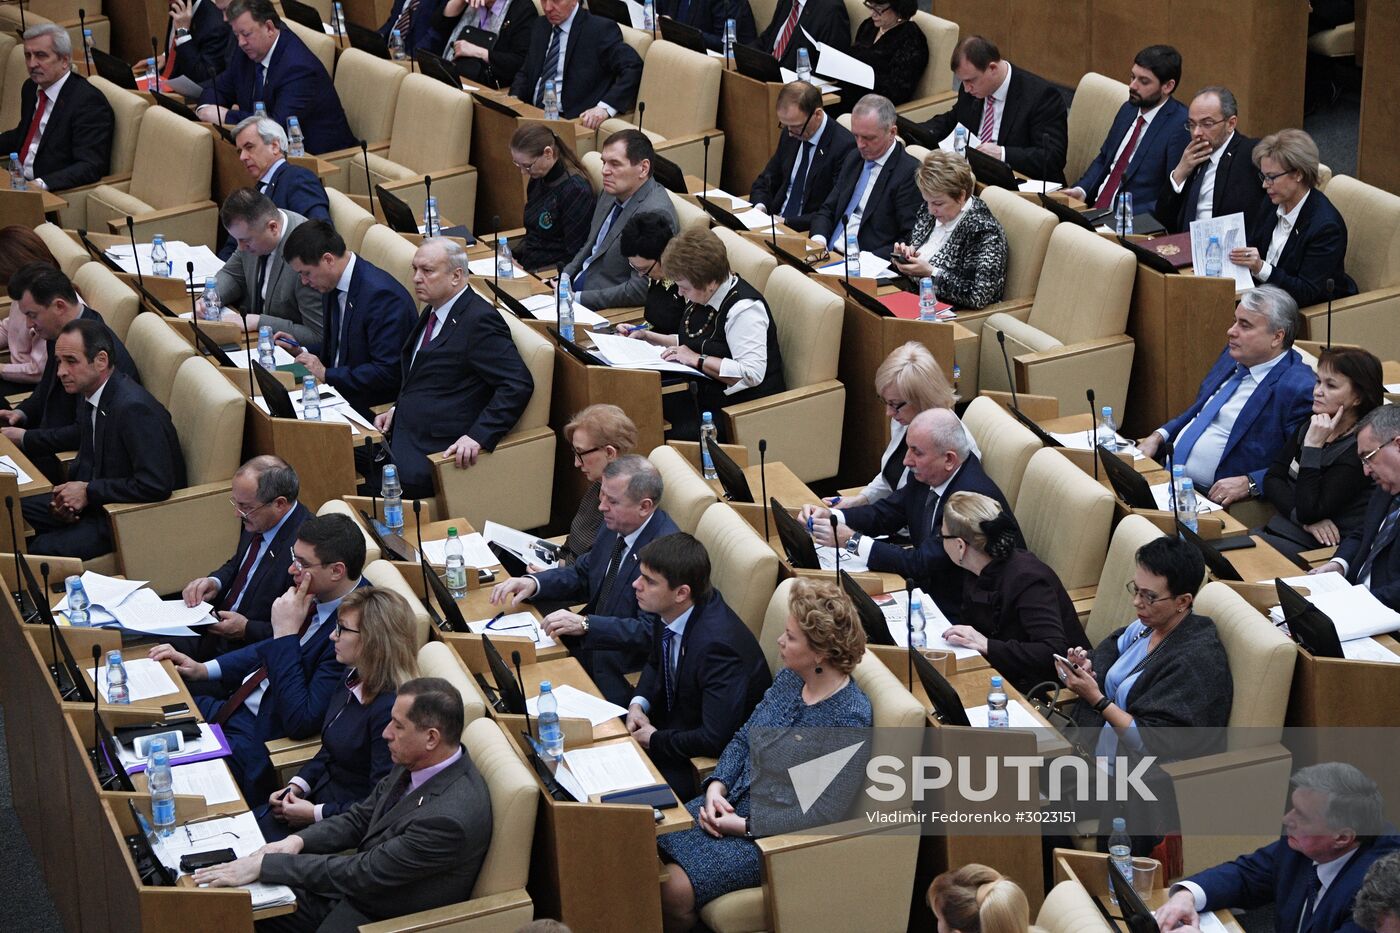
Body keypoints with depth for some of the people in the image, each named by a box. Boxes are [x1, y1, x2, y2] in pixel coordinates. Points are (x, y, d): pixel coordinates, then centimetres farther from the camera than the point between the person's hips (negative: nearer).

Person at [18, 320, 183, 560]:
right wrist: (69, 493, -3)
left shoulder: (134, 408, -27)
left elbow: (156, 485, -30)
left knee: (43, 549, -22)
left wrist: (88, 492, -21)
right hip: (97, 501, 9)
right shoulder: (90, 395, 2)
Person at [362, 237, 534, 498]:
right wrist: (397, 410, 12)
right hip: (403, 432, 10)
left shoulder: (479, 320, -14)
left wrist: (478, 437, -27)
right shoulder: (433, 313, 16)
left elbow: (518, 384, -20)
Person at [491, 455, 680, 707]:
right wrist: (533, 583, -1)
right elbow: (583, 576, 17)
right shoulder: (615, 527, 2)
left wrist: (584, 624, -31)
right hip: (589, 644, 8)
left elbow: (652, 631, -27)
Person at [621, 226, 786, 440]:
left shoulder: (744, 309, -21)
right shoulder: (702, 297, 8)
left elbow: (752, 374, -29)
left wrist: (698, 360, -24)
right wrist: (649, 337, 16)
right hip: (703, 395, 9)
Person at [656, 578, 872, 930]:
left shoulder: (849, 719, -21)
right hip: (732, 805, 8)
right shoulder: (790, 678, 2)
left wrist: (745, 825, -19)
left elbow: (826, 813, -21)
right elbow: (743, 739, 14)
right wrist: (717, 787, -6)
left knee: (674, 888, -21)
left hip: (775, 835, -8)